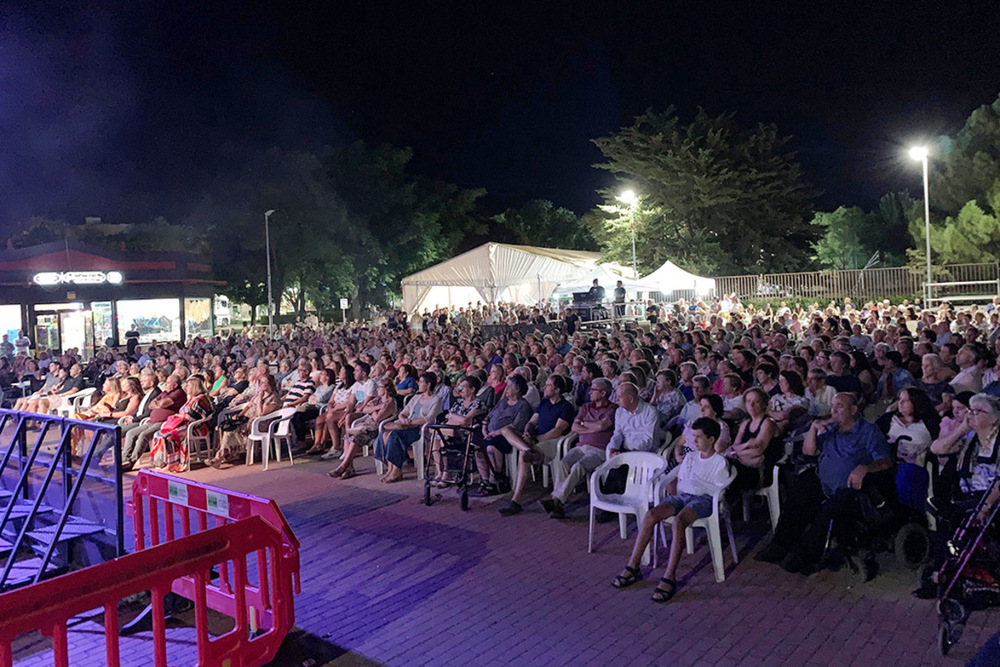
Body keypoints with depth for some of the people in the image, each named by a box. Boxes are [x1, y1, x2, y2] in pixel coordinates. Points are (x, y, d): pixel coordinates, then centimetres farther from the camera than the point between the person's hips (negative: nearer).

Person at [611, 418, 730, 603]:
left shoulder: (720, 462, 7)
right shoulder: (690, 458, 26)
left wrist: (697, 484, -8)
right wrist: (675, 493, 8)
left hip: (703, 499, -6)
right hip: (682, 495, 6)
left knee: (678, 521, -37)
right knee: (650, 515, -23)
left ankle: (669, 578, -37)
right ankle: (633, 567, -19)